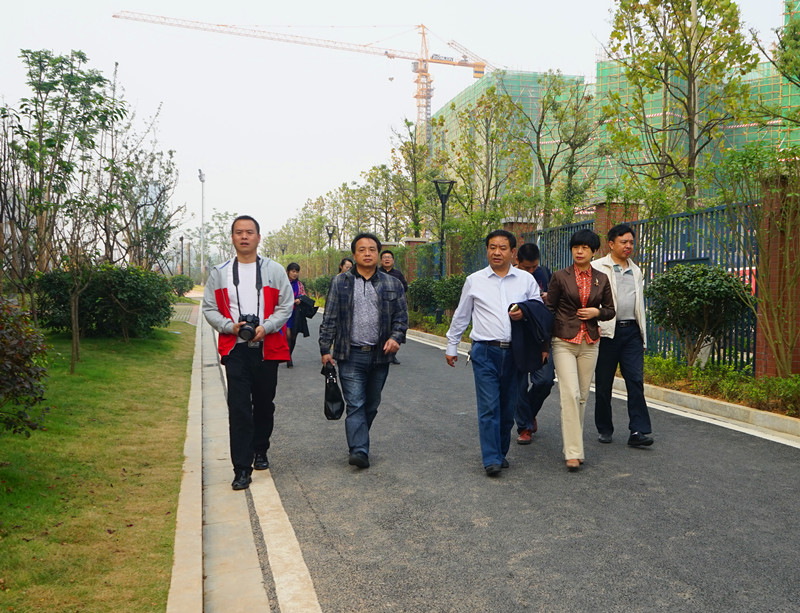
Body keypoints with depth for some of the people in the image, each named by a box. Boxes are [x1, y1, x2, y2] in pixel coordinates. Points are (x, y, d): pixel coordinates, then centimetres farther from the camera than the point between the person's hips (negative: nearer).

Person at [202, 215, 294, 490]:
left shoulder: (274, 270, 4)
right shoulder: (219, 272, 7)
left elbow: (285, 306, 2)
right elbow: (209, 308, 7)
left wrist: (265, 327, -14)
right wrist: (229, 326, -11)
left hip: (267, 347, 1)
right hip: (235, 348, 0)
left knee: (264, 404, 13)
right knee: (239, 408, -6)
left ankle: (260, 451, 35)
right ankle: (242, 468, -3)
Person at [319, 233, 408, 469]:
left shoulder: (392, 284, 9)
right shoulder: (340, 283, 5)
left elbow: (401, 316, 10)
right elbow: (329, 319, 5)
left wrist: (396, 337, -9)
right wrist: (325, 349, 0)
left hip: (380, 355, 2)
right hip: (351, 355, -2)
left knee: (371, 405, 12)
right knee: (355, 404, -8)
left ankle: (357, 441, 29)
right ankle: (359, 451, -10)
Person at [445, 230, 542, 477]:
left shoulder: (526, 280, 8)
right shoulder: (474, 281, 8)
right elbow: (461, 316, 15)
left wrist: (525, 313, -8)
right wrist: (451, 346, 17)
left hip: (514, 352, 2)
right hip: (485, 352, -1)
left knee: (508, 406, 7)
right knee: (489, 406, -9)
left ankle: (501, 452, 22)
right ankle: (491, 459, -4)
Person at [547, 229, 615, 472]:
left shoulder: (602, 279, 8)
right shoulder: (560, 276, -1)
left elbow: (610, 310, 16)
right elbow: (549, 310, 2)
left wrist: (596, 312, -7)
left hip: (590, 343, 3)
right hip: (564, 342, -3)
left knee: (582, 396, 9)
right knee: (570, 394, -13)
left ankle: (574, 443, 23)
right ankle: (573, 452, -11)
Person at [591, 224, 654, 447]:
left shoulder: (636, 271, 18)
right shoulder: (597, 268, 1)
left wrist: (643, 335, 19)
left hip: (631, 330, 4)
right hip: (607, 331, -4)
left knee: (636, 380, -5)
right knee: (604, 383, 4)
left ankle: (638, 431, -5)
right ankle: (604, 429, 18)